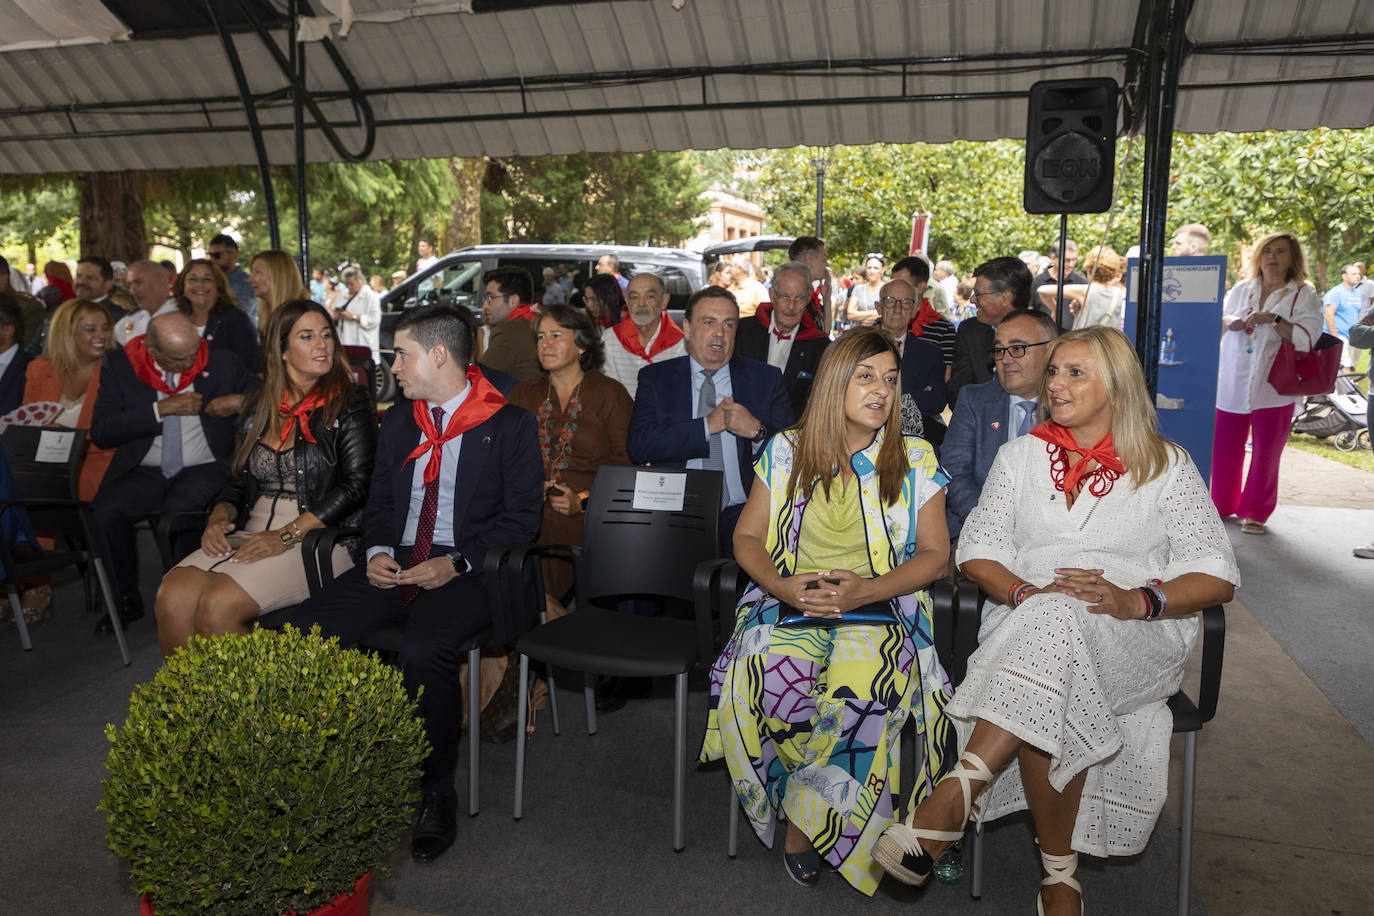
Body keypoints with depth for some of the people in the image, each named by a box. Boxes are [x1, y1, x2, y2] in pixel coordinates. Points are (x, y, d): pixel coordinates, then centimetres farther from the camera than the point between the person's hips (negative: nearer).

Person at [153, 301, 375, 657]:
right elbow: (238, 480, 21)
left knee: (218, 606, -26)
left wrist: (286, 535, -16)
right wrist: (219, 518, -1)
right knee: (171, 598, -19)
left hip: (317, 540, -5)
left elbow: (355, 484, -11)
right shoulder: (259, 407, 16)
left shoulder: (350, 406, -1)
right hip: (250, 534, 5)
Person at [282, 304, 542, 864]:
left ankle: (436, 793, -13)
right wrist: (377, 551, 0)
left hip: (465, 573, -5)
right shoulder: (397, 421, 19)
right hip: (394, 567, 6)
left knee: (422, 652, -34)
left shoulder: (509, 424, 0)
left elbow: (521, 516, -4)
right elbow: (379, 500, 21)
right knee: (299, 633, -18)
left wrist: (456, 563, -16)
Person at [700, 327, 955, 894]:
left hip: (882, 607, -1)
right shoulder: (786, 451, 7)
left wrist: (867, 591, -14)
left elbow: (935, 554, 3)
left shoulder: (915, 461, 5)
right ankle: (825, 810, -3)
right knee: (771, 674, -30)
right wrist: (780, 585, -12)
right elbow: (747, 536, 9)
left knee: (861, 684, -33)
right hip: (790, 601, 1)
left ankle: (804, 818, -8)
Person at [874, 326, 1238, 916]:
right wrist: (1027, 592, -13)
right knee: (1048, 707, -35)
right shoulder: (1021, 454, 16)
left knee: (1059, 620, -38)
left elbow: (1217, 576, 2)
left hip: (1136, 639, -2)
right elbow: (976, 549, 8)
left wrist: (1134, 600, -18)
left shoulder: (1165, 464, 9)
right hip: (1028, 625, 2)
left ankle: (954, 796, -40)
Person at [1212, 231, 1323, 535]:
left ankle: (1255, 512, 16)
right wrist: (1229, 322, -4)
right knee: (1225, 448, 6)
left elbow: (1308, 338, -11)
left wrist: (1273, 319, -20)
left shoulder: (1303, 295, 1)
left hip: (1273, 387, -3)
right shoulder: (1241, 289, 12)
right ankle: (1223, 504, 24)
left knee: (1266, 452, 2)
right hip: (1231, 383, 3)